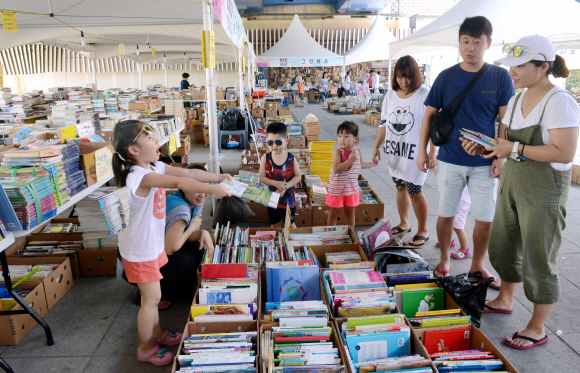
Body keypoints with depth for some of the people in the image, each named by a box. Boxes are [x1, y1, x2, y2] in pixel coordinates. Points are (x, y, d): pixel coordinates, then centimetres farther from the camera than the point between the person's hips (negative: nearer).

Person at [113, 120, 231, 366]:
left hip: (152, 242, 9)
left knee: (151, 294, 24)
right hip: (140, 248, -9)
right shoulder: (140, 176, -30)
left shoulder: (155, 167, 0)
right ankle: (145, 348, 26)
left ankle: (156, 333, 43)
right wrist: (212, 189, -38)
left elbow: (188, 173, 0)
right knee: (152, 297, 5)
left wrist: (219, 177, -6)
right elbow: (179, 182, -41)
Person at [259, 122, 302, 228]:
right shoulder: (265, 158, -10)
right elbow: (262, 177, -9)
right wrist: (276, 183, -24)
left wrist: (284, 187, -22)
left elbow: (298, 176, -9)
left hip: (288, 198, -1)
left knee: (290, 224, 16)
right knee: (275, 225, 18)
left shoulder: (291, 158, -12)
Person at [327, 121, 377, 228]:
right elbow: (336, 169, -30)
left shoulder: (358, 151, -1)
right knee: (334, 213, 8)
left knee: (350, 212, 17)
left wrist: (373, 163, 24)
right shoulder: (337, 152, -18)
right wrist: (350, 160, -34)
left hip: (352, 188, 4)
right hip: (337, 188, -4)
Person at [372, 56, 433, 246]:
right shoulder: (391, 94, 8)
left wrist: (432, 152, -16)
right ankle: (404, 223, 33)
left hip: (414, 153, -5)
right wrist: (377, 147, 12)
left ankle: (423, 231, 13)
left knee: (414, 191, -4)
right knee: (400, 187, 15)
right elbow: (384, 123, 14)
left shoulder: (425, 95, -9)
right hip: (394, 151, 6)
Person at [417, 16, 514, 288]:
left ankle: (477, 265, 27)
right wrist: (422, 151, -1)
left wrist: (502, 156, -7)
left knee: (485, 219, 6)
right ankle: (444, 261, 28)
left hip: (485, 163, 0)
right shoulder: (446, 77, 0)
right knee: (446, 214, 8)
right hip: (450, 160, 0)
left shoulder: (500, 77, 0)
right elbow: (430, 115, 4)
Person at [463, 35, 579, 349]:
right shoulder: (516, 101, 10)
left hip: (544, 186, -8)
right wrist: (484, 147, -4)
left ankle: (537, 328, 18)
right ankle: (504, 300, 41)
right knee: (502, 245, 18)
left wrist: (515, 149, -23)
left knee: (537, 258, 1)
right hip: (511, 180, 8)